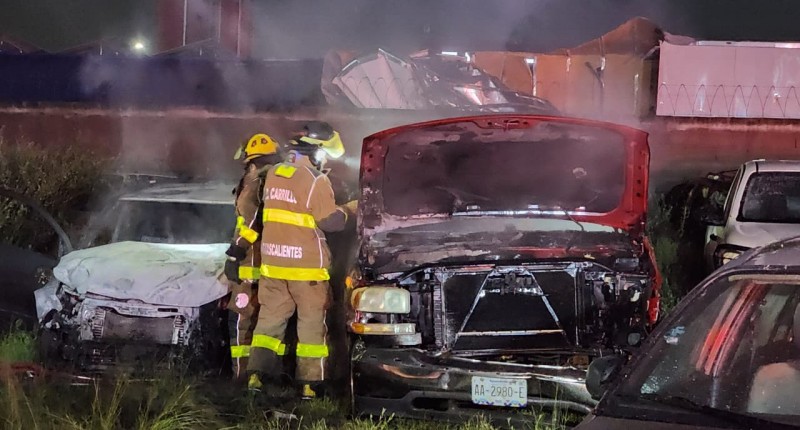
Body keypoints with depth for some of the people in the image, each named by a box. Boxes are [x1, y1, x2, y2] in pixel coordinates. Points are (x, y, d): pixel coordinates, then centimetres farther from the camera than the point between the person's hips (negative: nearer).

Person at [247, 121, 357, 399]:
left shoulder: (274, 174, 9)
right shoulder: (316, 180, -13)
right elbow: (330, 221, -13)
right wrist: (348, 210, 6)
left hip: (273, 260, 6)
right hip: (306, 264, -6)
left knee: (271, 316, 12)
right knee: (312, 322, 3)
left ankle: (257, 373, 4)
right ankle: (310, 383, 4)